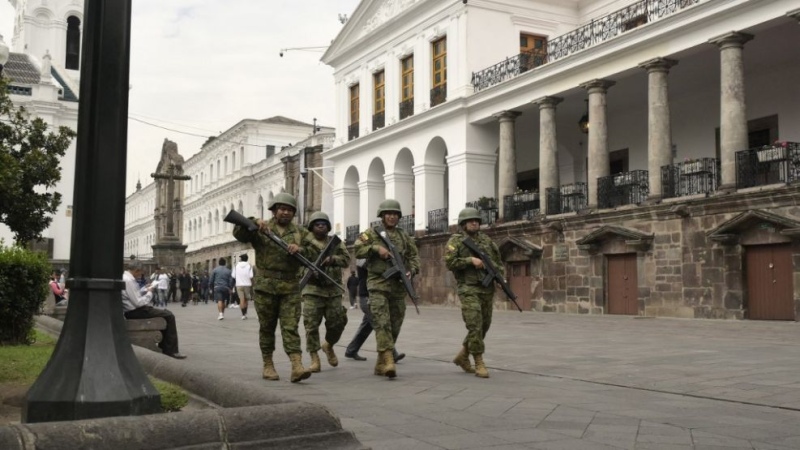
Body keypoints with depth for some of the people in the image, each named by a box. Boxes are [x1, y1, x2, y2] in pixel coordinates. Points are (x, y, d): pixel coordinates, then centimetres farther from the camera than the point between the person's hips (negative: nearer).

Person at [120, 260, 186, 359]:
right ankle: (171, 350, -6)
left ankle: (163, 345, 25)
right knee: (169, 315, -10)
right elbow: (138, 302, -23)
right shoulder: (129, 280, -21)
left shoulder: (124, 277, 11)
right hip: (134, 312, -11)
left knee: (166, 313, 21)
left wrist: (145, 290, 11)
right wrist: (149, 293, -9)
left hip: (131, 310, 11)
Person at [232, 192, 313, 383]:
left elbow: (314, 255, 5)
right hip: (265, 286, -1)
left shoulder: (300, 233, 12)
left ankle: (297, 366, -17)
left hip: (290, 288, 1)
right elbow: (238, 233, -7)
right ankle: (268, 365, 18)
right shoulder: (261, 229, 6)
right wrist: (253, 221, -22)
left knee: (291, 327, -8)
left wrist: (300, 249, -15)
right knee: (267, 327, 7)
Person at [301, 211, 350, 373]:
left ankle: (328, 346, 31)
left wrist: (331, 259, -21)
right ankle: (314, 358, 1)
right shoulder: (305, 242, 4)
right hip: (313, 290, -3)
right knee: (311, 325, -7)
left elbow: (346, 259, -5)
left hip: (333, 291, 3)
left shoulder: (336, 242, 10)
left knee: (338, 323, 3)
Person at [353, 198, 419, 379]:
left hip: (399, 286, 5)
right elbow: (357, 250, -4)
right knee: (382, 323, -16)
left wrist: (411, 271, -3)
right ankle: (389, 360, -24)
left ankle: (380, 364, 16)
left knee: (394, 326, 6)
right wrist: (376, 248, -16)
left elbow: (414, 256, 16)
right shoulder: (371, 233, 5)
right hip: (378, 284, -4)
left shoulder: (404, 236, 16)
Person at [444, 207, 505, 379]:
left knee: (484, 325, 10)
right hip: (469, 289, -6)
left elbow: (498, 261, 18)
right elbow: (449, 262, -12)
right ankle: (479, 364, -4)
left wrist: (501, 276, 1)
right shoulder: (455, 241, -1)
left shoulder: (486, 240, 14)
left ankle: (462, 356, 25)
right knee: (475, 325, -12)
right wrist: (471, 260, -19)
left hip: (487, 288, 6)